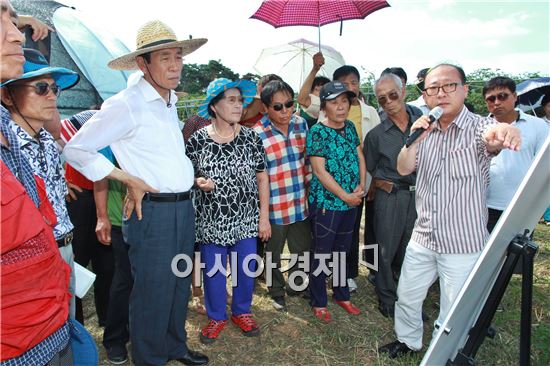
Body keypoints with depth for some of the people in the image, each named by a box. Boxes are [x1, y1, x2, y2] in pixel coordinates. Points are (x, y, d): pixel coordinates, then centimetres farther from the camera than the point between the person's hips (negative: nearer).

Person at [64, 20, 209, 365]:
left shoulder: (170, 102, 13)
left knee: (180, 285, 18)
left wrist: (193, 178, 12)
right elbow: (76, 148, -11)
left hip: (184, 207, 8)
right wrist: (129, 180, -12)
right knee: (153, 291, 3)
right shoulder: (127, 104, -12)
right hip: (153, 211, -8)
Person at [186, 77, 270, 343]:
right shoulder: (197, 140, -5)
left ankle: (242, 312, 37)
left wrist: (264, 217, 0)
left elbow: (262, 177, 2)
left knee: (245, 269, 12)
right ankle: (216, 317, 34)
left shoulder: (250, 137, -2)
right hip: (211, 221, -1)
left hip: (246, 220, 1)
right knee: (213, 271, 11)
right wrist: (199, 182, -18)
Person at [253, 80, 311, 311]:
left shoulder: (301, 124, 0)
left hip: (300, 203, 5)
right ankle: (276, 291, 41)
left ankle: (294, 285, 45)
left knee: (303, 250, 18)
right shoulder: (257, 134, -15)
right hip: (274, 207, -4)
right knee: (274, 254, 16)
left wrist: (309, 187, 13)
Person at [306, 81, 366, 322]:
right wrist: (344, 195, -15)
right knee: (321, 253, 7)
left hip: (351, 201, 6)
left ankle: (342, 295, 37)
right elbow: (320, 171, -17)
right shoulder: (317, 132, -13)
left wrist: (361, 187, -3)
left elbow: (360, 156, 11)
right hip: (326, 202, -6)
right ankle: (319, 302, 24)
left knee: (343, 250, 19)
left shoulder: (350, 127, 6)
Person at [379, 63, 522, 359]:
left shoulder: (479, 127, -12)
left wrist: (503, 133, -60)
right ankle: (408, 341, 44)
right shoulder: (425, 131, 4)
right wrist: (414, 139, -18)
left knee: (453, 314, 11)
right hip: (423, 237, 5)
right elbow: (403, 169, -1)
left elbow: (492, 139, -36)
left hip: (463, 245, -4)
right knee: (406, 297, 19)